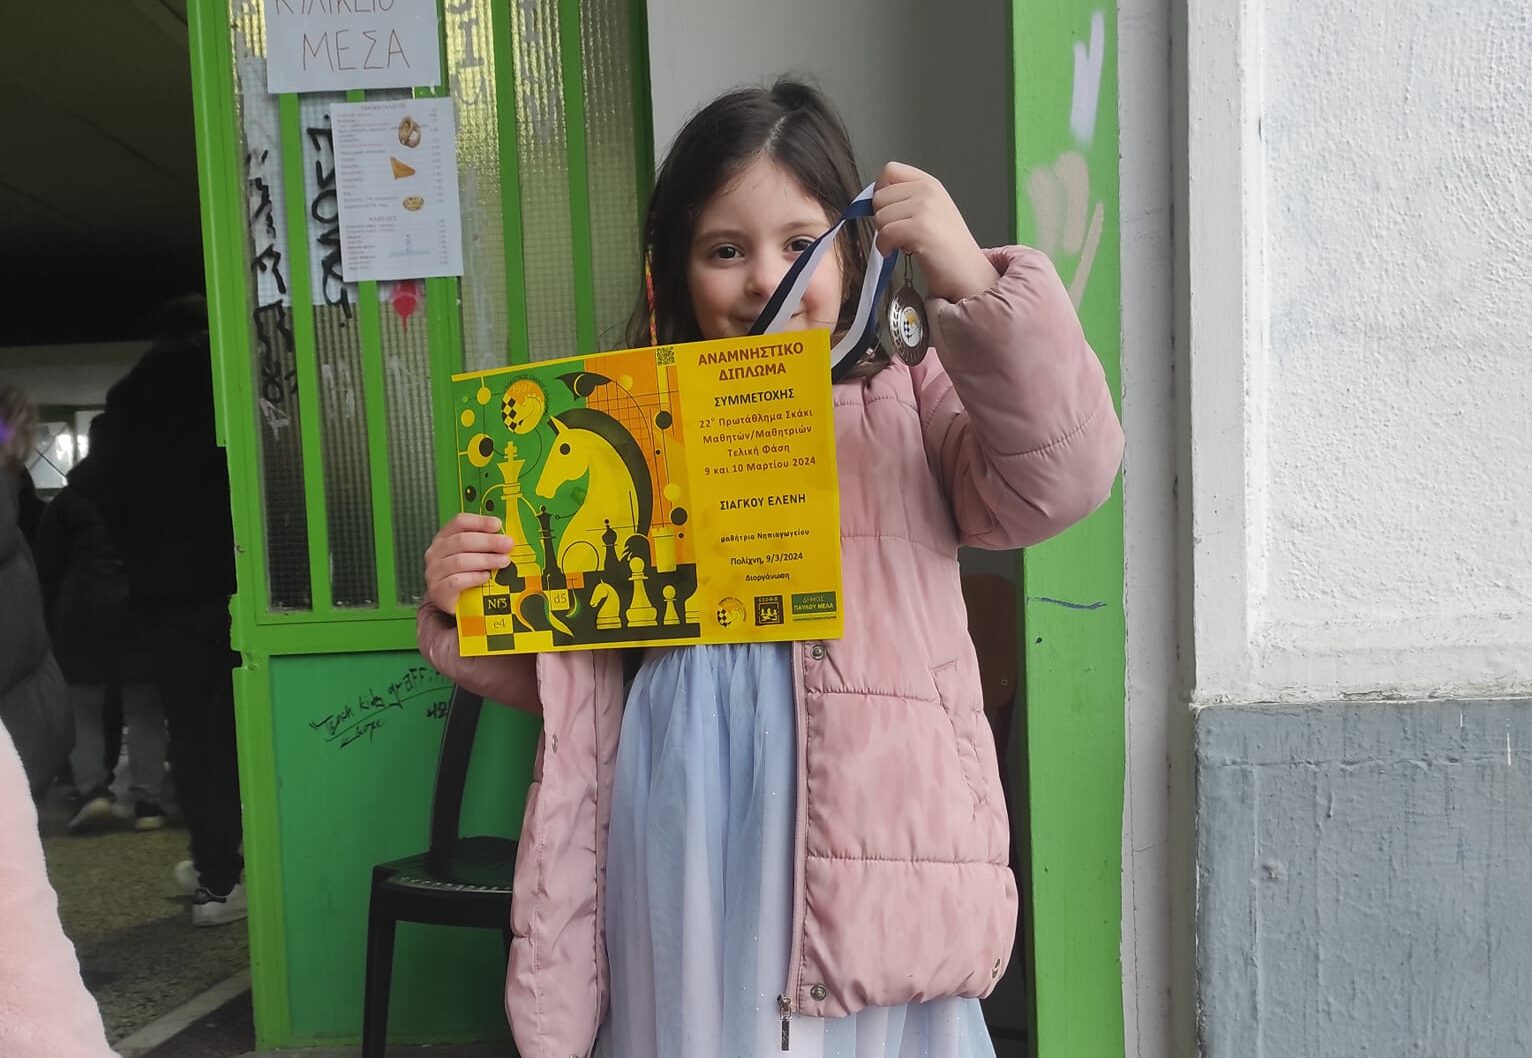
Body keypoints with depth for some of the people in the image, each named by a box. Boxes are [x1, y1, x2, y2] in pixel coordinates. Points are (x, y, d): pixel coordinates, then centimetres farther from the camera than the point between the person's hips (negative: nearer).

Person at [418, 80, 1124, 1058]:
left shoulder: (910, 403, 3)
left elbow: (1061, 480, -15)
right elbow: (561, 669, 14)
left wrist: (973, 282, -21)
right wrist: (464, 609, -5)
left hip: (870, 842, -1)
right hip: (687, 846, 2)